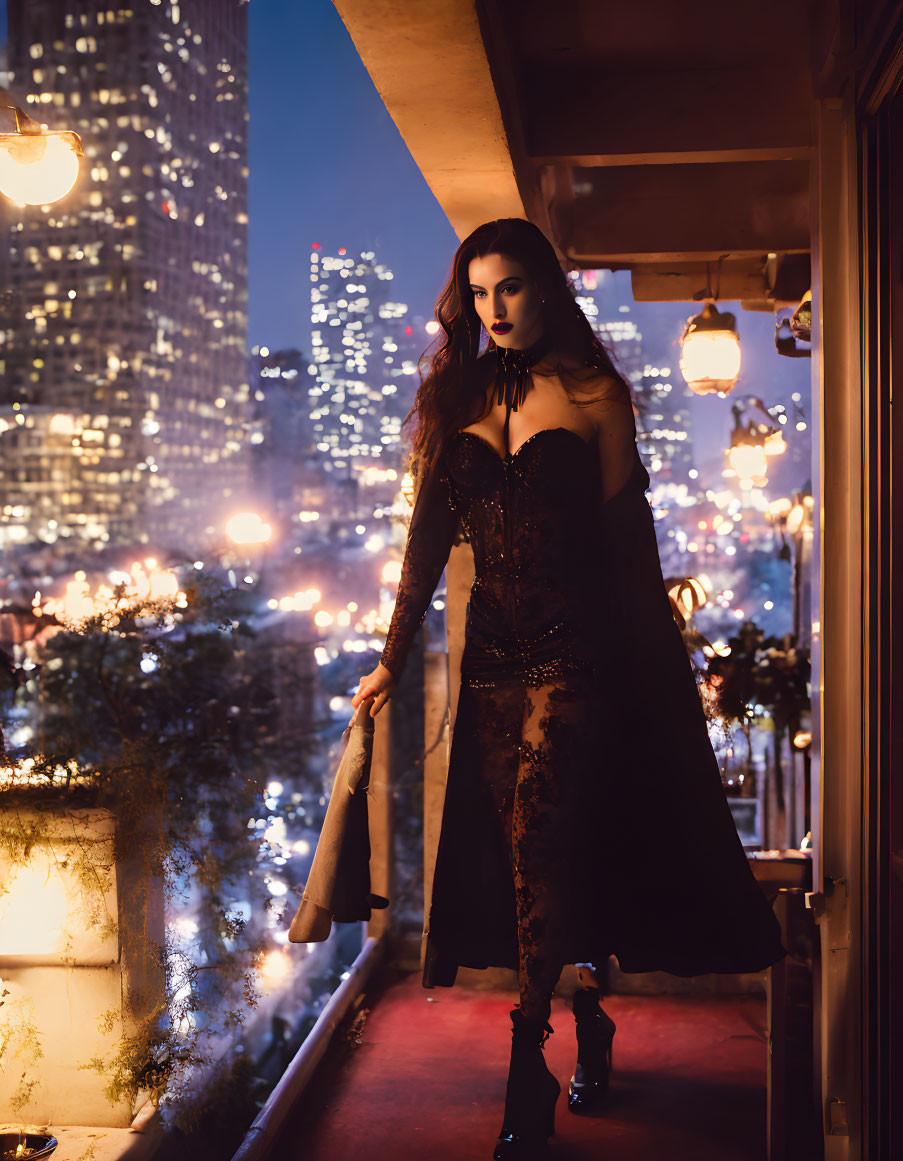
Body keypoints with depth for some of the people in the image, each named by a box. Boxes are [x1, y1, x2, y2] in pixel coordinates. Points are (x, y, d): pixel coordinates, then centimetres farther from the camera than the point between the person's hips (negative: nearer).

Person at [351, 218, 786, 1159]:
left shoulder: (595, 395, 1)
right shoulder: (459, 399, 12)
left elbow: (627, 535, 1)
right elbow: (429, 536, 9)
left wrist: (656, 662, 1)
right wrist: (393, 659, 5)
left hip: (577, 649, -4)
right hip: (494, 650, 4)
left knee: (539, 843, -11)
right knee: (529, 852, 8)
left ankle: (528, 1071, -3)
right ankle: (589, 1020, 29)